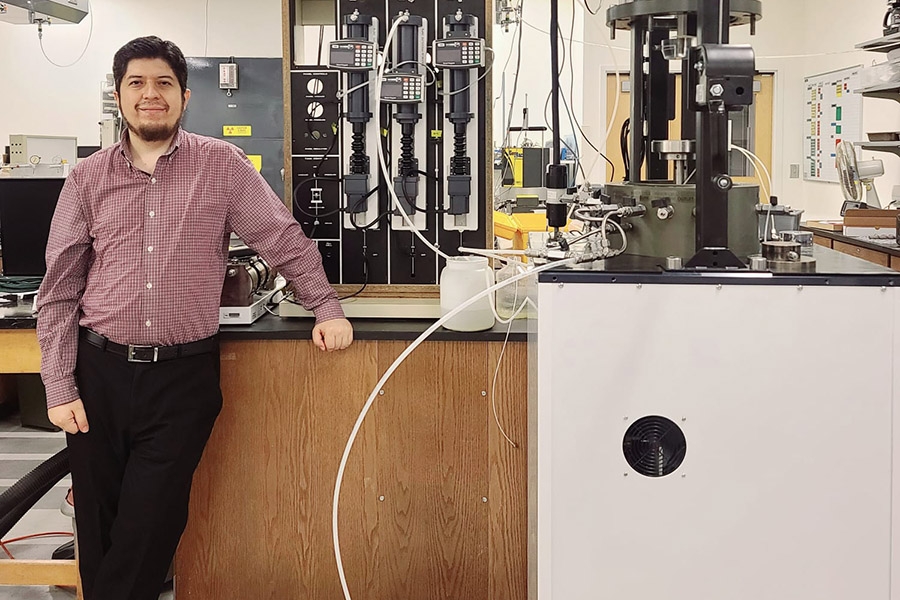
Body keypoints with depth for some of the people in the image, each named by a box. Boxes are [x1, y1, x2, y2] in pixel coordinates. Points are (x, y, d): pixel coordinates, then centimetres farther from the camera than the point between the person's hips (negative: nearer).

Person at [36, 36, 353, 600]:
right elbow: (59, 290, 5)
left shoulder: (223, 164, 1)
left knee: (150, 530, -1)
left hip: (185, 376, -2)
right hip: (100, 372, 2)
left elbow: (285, 239, 5)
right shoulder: (88, 178, 5)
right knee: (97, 529, 9)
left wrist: (328, 308, -2)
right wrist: (60, 388, -1)